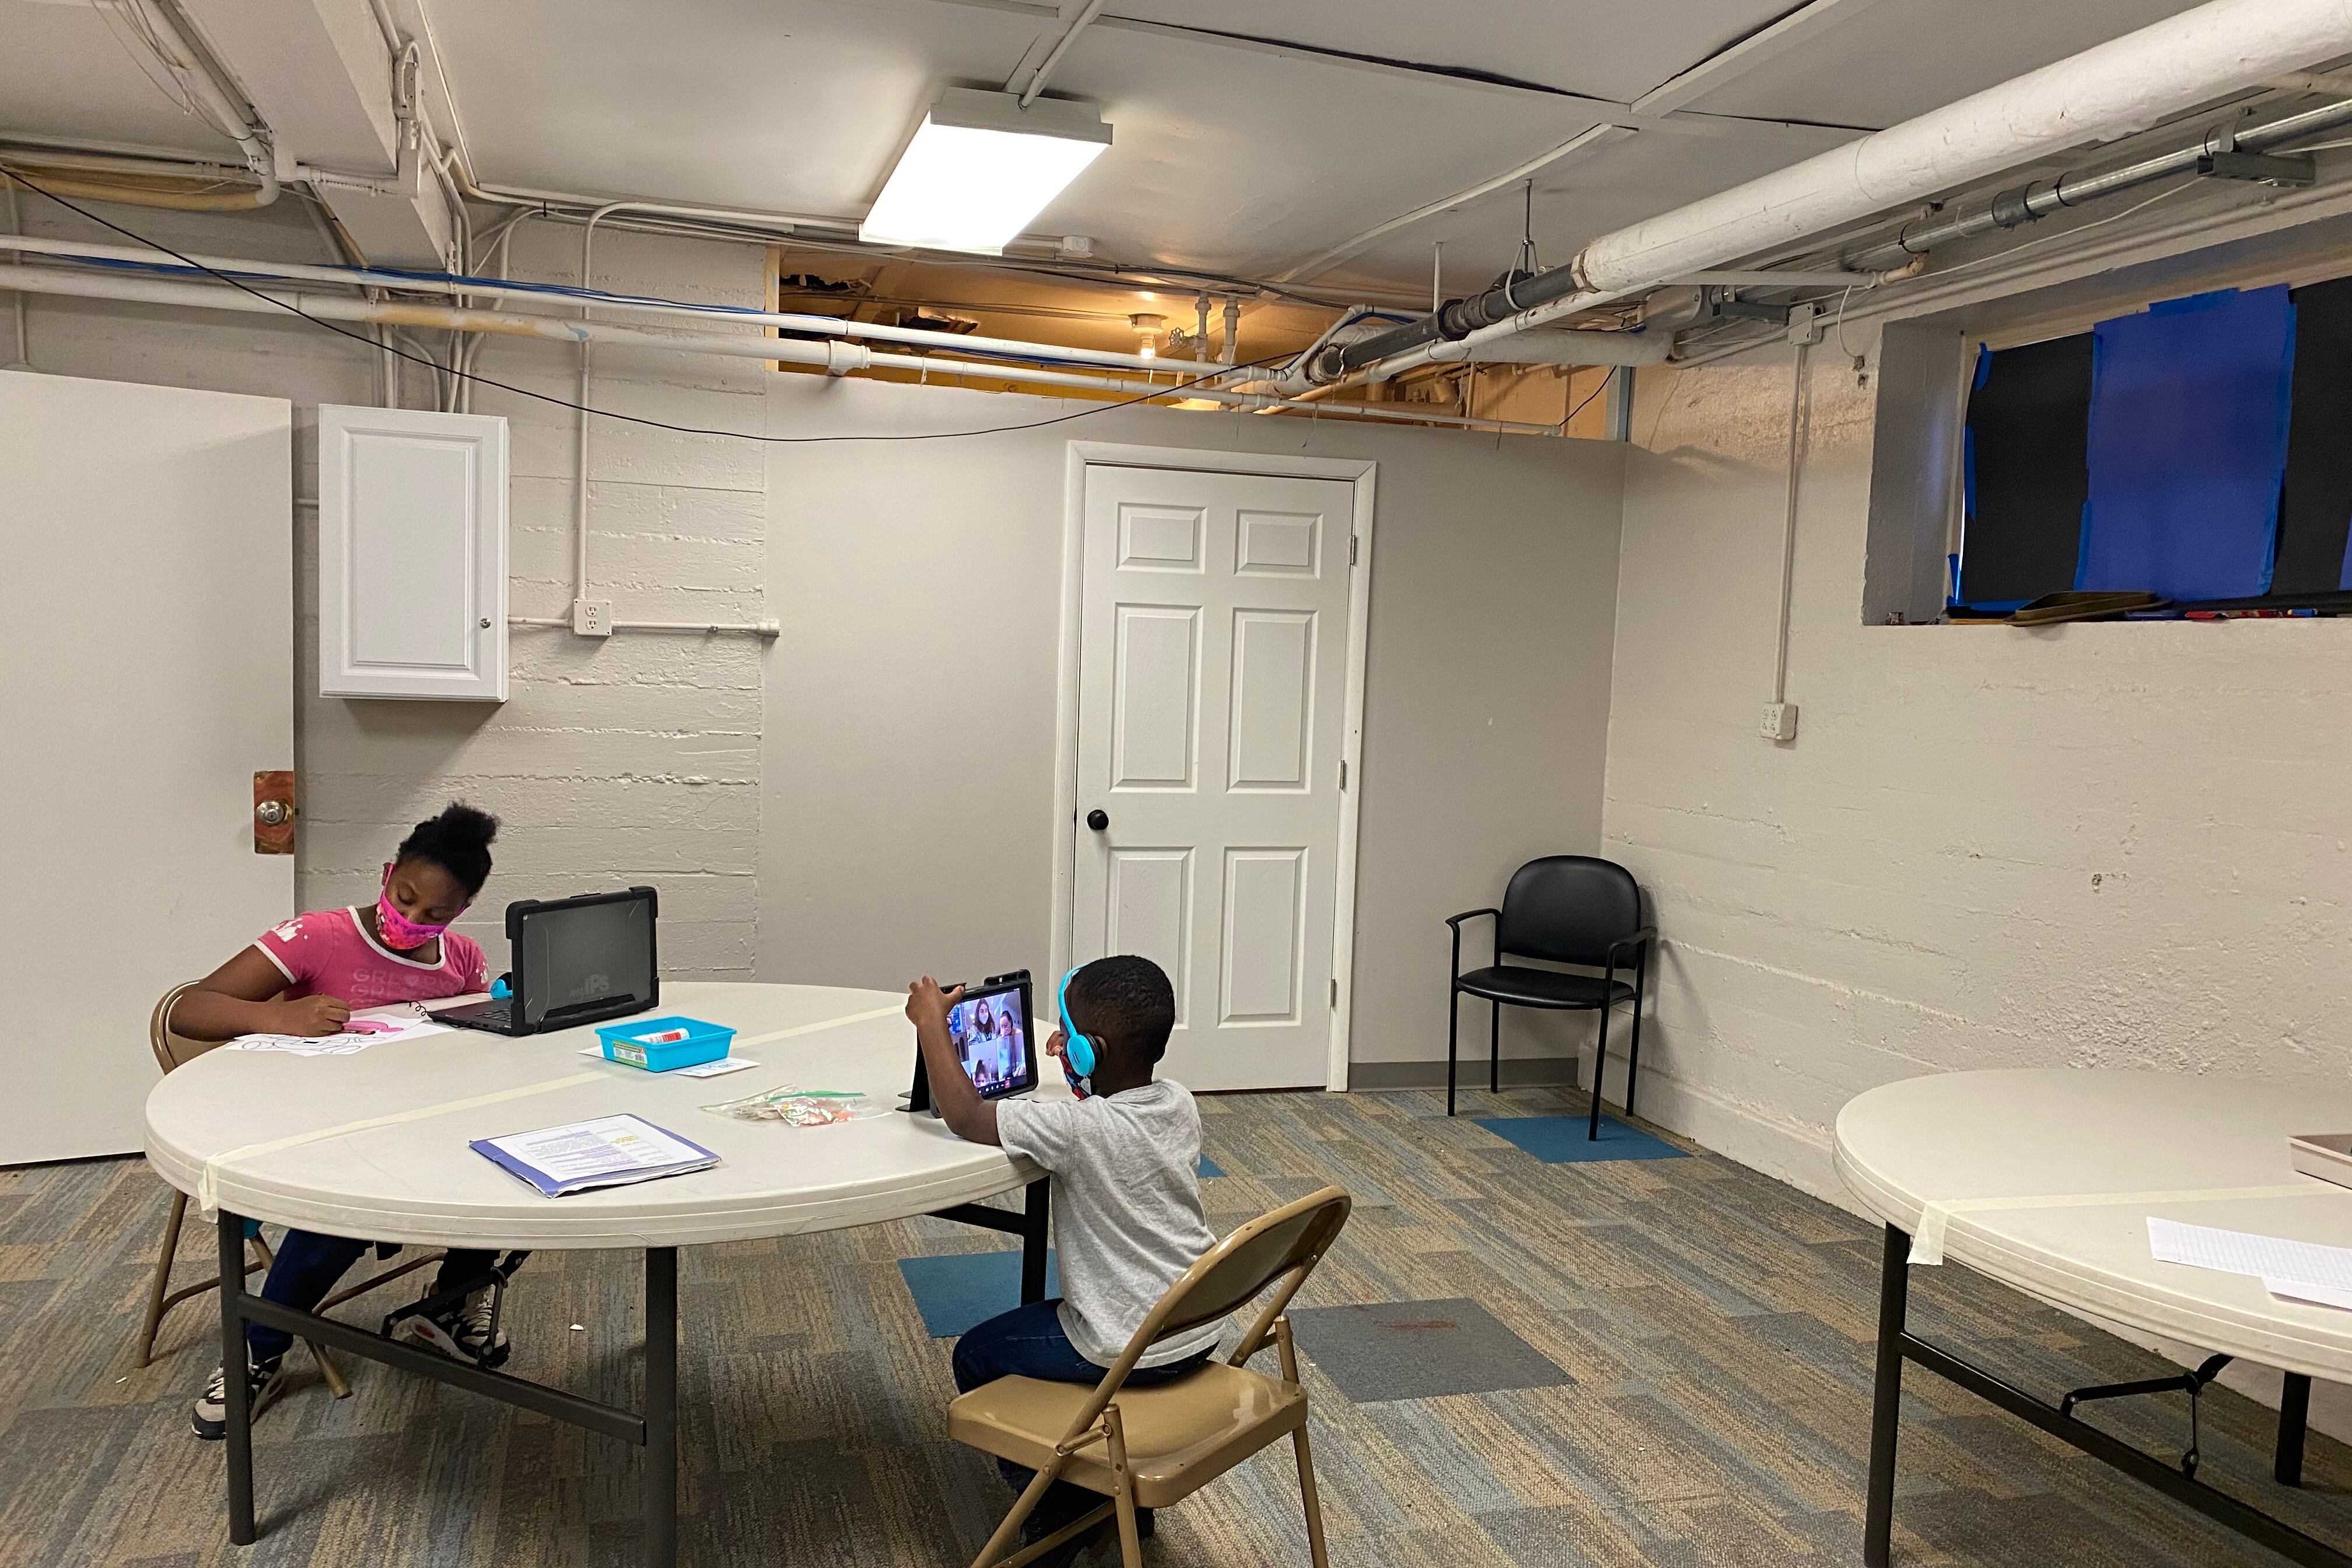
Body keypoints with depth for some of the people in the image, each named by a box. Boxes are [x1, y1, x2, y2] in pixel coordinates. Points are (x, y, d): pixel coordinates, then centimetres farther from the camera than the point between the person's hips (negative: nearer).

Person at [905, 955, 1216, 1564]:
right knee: (1050, 1318, 33)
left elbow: (964, 1115, -18)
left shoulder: (1079, 1128, -27)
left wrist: (931, 1022, -8)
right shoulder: (1179, 1104, -5)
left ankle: (1058, 1515, 21)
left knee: (977, 1356, 14)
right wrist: (1081, 1078, 5)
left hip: (1129, 1352, -7)